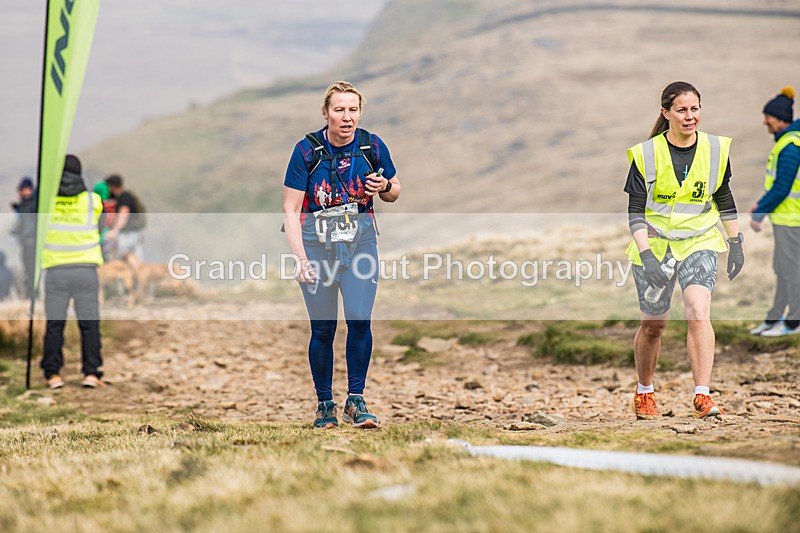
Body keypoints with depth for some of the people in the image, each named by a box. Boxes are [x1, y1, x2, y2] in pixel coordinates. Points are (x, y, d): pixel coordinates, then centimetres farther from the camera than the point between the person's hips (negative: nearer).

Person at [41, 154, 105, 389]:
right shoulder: (92, 200, 2)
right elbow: (100, 226, 15)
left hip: (56, 270, 0)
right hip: (85, 268, 0)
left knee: (54, 323, 6)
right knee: (89, 323, 5)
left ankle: (53, 373, 0)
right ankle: (91, 372, -3)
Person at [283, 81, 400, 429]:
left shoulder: (372, 146, -3)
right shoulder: (307, 151, -10)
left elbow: (394, 193, 13)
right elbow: (291, 210, -7)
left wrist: (384, 187, -12)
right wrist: (301, 258, -16)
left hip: (360, 241, 1)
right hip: (316, 241, -1)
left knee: (359, 319, -13)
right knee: (323, 328, -1)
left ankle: (356, 401, -1)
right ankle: (324, 405, 13)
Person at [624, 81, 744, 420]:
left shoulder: (716, 149, -1)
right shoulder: (646, 154, -9)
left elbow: (724, 199, 13)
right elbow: (635, 212, -9)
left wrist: (736, 245, 13)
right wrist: (646, 255, -20)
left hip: (699, 242, 1)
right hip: (654, 244, -1)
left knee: (698, 313, -21)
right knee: (653, 325, 8)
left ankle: (702, 397, -23)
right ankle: (643, 393, 32)